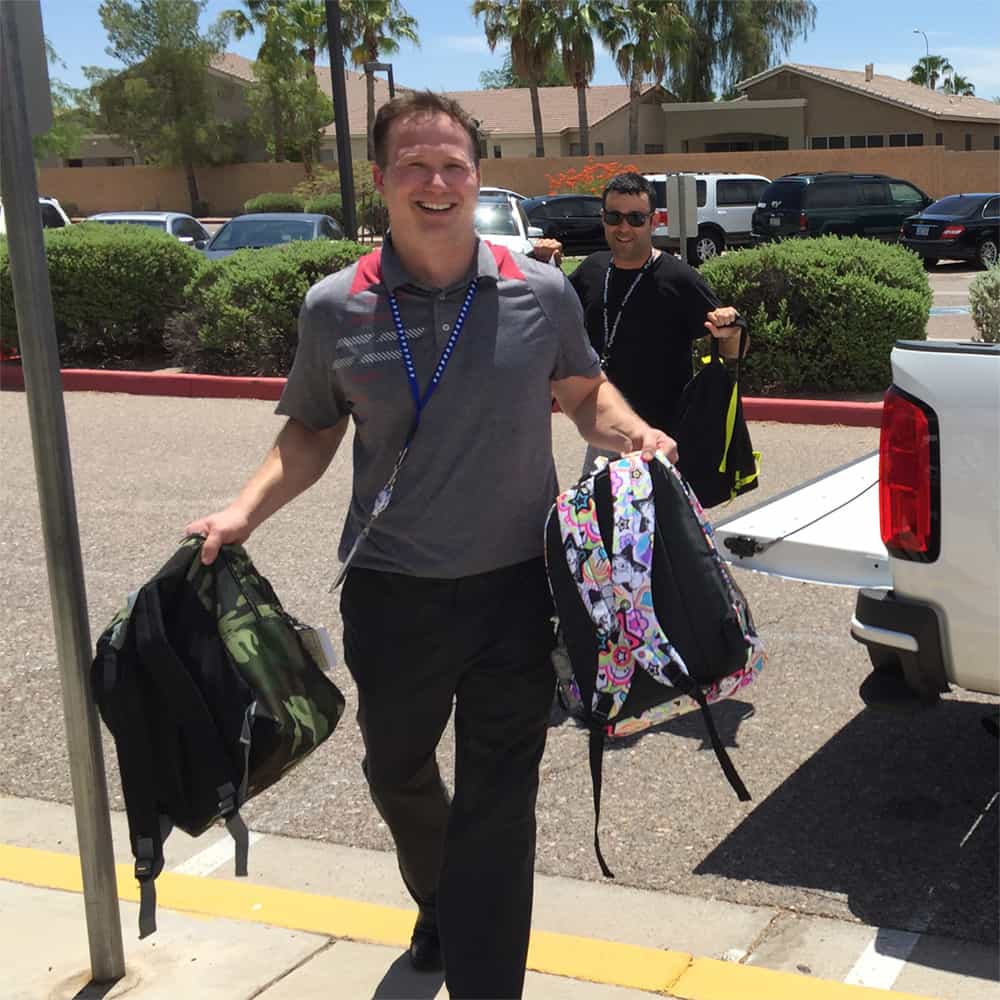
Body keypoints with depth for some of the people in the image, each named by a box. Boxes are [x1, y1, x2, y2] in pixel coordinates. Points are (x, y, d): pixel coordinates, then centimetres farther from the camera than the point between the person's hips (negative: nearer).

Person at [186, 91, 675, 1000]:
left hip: (513, 588, -2)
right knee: (396, 774, 24)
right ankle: (438, 905, 55)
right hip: (391, 593, 2)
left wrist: (633, 435, -9)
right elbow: (313, 430, 8)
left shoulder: (542, 294, -5)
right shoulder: (334, 309, -4)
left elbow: (585, 391, 11)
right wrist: (246, 511, -7)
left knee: (498, 805, 2)